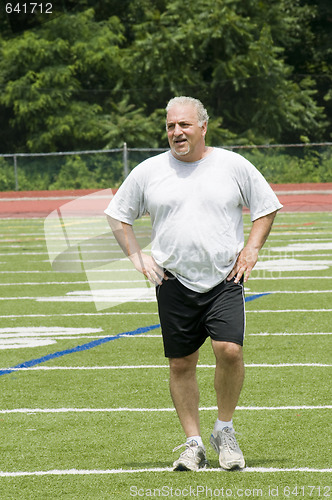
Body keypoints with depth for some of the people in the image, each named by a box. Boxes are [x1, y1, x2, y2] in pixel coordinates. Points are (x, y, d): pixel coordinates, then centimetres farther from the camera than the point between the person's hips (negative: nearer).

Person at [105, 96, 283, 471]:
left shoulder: (233, 166, 3)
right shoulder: (149, 172, 4)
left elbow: (266, 207, 13)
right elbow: (117, 216, 15)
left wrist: (251, 250, 2)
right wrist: (137, 257, 4)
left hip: (224, 280, -1)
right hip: (173, 283, 1)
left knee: (230, 350, -17)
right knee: (181, 364, 2)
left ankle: (224, 430, 4)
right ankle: (193, 445, 14)